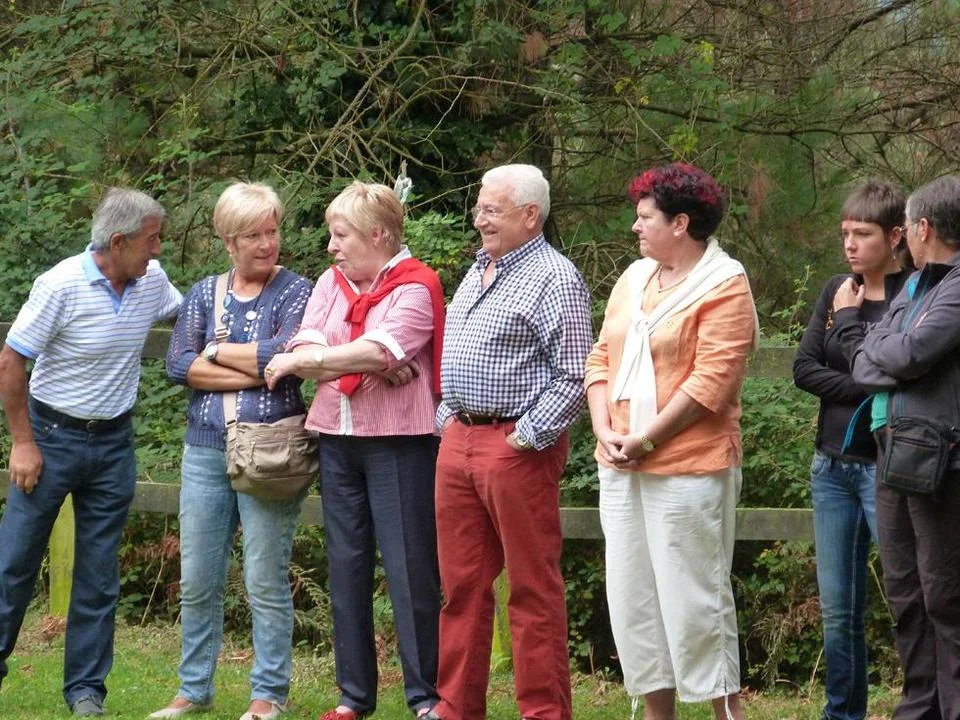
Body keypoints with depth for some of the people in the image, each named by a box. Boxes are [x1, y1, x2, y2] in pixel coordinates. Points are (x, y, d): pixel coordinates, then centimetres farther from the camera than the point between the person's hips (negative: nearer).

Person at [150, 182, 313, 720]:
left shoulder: (295, 292, 0)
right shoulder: (204, 294, 12)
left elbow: (285, 354, -17)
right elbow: (178, 364, -1)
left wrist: (218, 352, -4)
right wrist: (253, 374, -11)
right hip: (205, 450, 4)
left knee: (266, 582, -1)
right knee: (197, 582, 8)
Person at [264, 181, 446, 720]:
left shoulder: (415, 286, -8)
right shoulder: (332, 282, 11)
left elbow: (379, 350, -22)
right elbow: (305, 351, -2)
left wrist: (305, 361, -14)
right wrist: (367, 365, -17)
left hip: (398, 440, -7)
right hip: (337, 438, 7)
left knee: (410, 568, -4)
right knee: (346, 567, 10)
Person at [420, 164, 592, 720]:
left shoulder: (555, 278, -10)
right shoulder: (478, 271, 17)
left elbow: (575, 377, -15)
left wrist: (528, 437, -16)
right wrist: (446, 420, 16)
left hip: (517, 448, -8)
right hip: (459, 440, 8)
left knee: (533, 590, -3)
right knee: (462, 584, 12)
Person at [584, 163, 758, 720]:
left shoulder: (724, 287, -8)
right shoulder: (634, 279, 15)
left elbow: (712, 381, -16)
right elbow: (602, 358, 13)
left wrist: (646, 440, -17)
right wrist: (606, 430, -3)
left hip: (689, 470, -7)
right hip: (621, 468, 7)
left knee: (695, 596, -4)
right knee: (634, 595, 8)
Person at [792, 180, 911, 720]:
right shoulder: (837, 291, 10)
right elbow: (803, 369, 3)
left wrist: (847, 319, -5)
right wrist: (862, 391, -10)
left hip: (884, 466, -6)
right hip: (832, 466, 6)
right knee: (837, 610, 9)